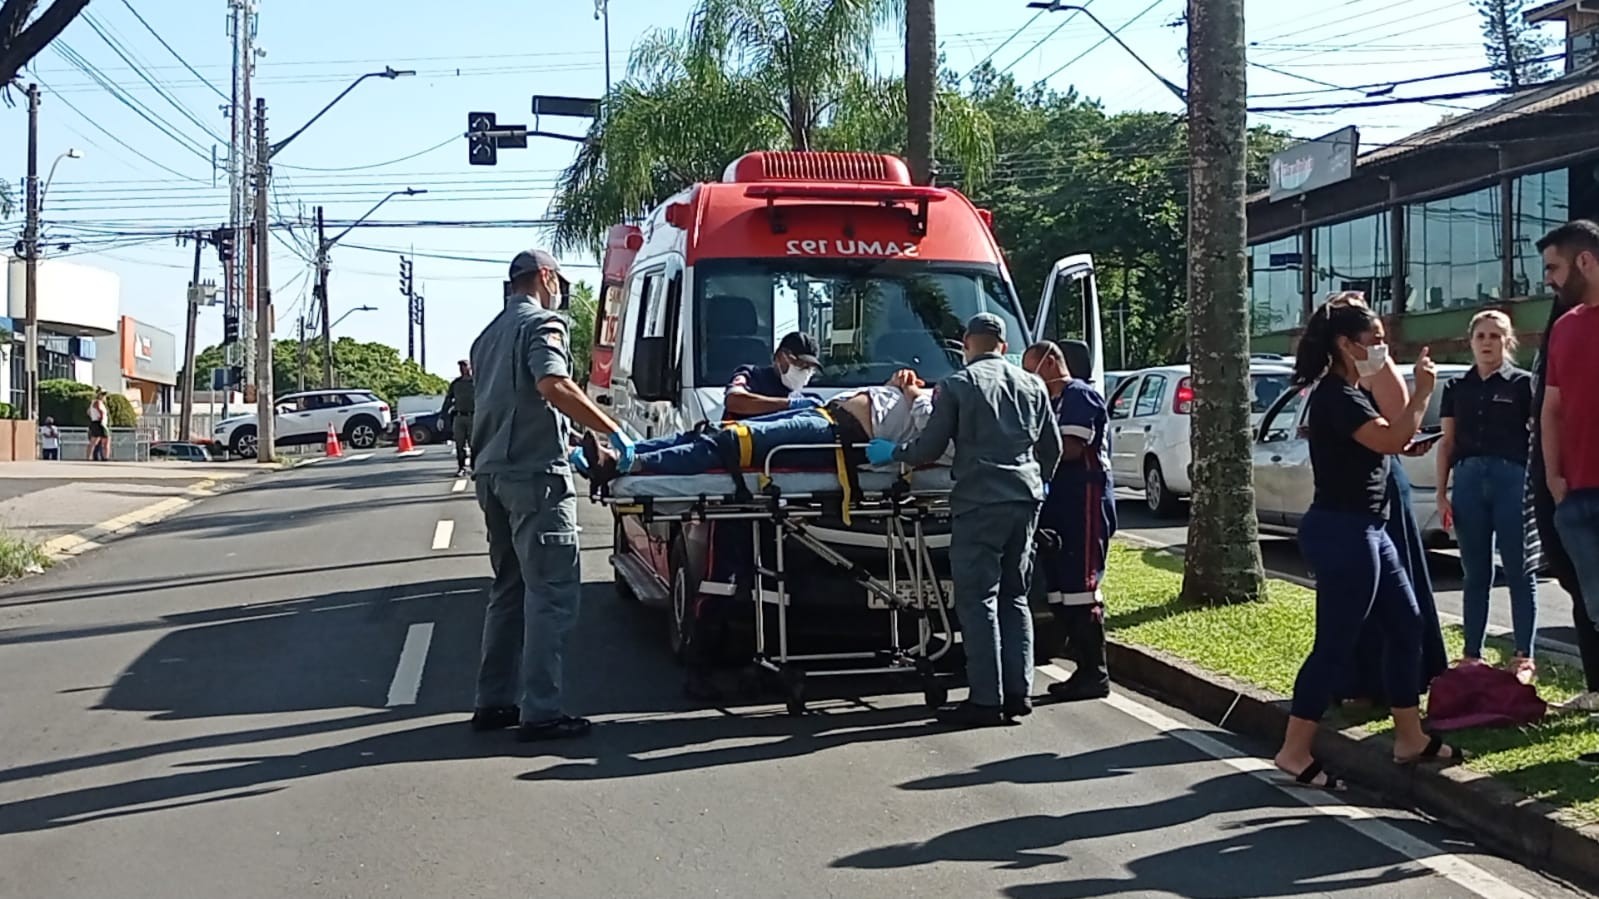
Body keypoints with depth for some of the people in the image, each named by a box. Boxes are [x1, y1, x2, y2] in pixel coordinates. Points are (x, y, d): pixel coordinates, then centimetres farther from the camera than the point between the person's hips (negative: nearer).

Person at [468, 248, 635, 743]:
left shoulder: (489, 335, 24)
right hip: (535, 472, -9)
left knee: (510, 587, 16)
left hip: (491, 470, 9)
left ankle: (494, 700, 17)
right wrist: (613, 431, -19)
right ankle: (541, 711, -13)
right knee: (551, 591, -9)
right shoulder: (543, 323, -5)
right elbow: (554, 386, -23)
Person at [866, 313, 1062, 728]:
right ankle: (1018, 692, 11)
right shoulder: (1032, 386, 12)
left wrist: (892, 452, 15)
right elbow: (1052, 448, 18)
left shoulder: (955, 386, -3)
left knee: (978, 601, -2)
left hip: (979, 503, -5)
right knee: (1014, 597, 13)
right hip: (1025, 499, 6)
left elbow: (928, 449, -3)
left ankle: (986, 699, -5)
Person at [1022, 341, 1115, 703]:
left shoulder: (1080, 396, -7)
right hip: (1060, 510, 10)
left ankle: (1095, 675, -5)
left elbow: (1071, 448, -18)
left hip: (1084, 507, -10)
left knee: (1080, 589, -9)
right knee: (1058, 592, 9)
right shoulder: (1055, 401, 23)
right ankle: (1086, 669, 15)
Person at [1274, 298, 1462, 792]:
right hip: (1342, 532, -11)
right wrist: (1423, 390, -15)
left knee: (1406, 624, 14)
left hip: (1366, 529, 11)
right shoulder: (1335, 397, -17)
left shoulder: (1352, 394, 15)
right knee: (1335, 644, -6)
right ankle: (1295, 751, 0)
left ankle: (1410, 738, 22)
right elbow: (1393, 440, -27)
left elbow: (1393, 437, 19)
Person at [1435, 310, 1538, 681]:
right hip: (1468, 480, 4)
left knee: (1519, 572, 0)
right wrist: (1441, 493, 7)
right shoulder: (1457, 387, 12)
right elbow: (1447, 443, 13)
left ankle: (1524, 658, 5)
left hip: (1511, 479, -3)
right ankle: (1472, 655, 14)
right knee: (1475, 573, 8)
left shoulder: (1522, 383, 2)